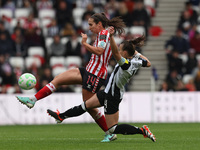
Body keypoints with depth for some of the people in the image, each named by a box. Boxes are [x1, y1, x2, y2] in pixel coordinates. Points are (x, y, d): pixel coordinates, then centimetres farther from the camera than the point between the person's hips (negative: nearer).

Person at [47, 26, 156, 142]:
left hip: (112, 97, -10)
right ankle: (61, 116, 28)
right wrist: (137, 53, 16)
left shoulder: (126, 64, -31)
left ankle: (142, 131, -2)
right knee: (86, 105, 17)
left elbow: (115, 52, -47)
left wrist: (111, 36, -56)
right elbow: (148, 63, 13)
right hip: (109, 92, 10)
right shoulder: (136, 62, -6)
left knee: (113, 128, -1)